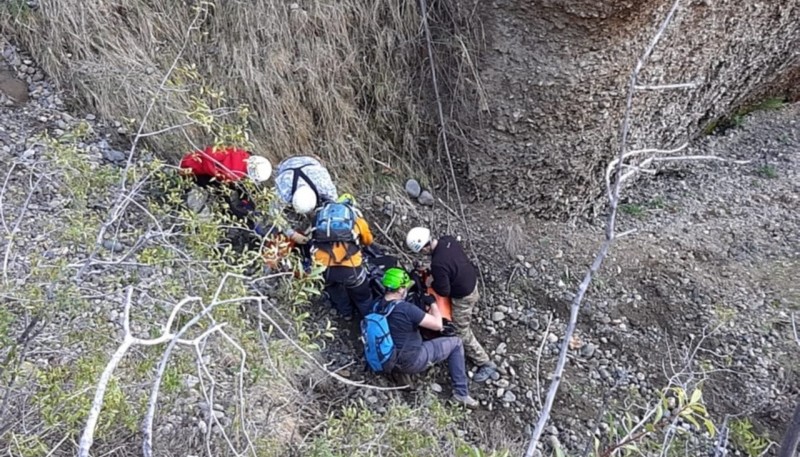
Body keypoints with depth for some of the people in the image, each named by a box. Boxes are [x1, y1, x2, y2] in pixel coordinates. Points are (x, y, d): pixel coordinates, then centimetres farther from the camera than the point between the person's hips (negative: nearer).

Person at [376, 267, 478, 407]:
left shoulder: (377, 306, -5)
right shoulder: (406, 308, -28)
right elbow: (438, 325, -21)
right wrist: (433, 303, -4)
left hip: (390, 361, 8)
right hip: (412, 362, -8)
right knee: (456, 343, 7)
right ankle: (461, 393, 11)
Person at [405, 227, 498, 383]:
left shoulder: (438, 264, -38)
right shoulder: (448, 240, -14)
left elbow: (444, 291, -24)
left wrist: (431, 283, -7)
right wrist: (434, 273, 6)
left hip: (463, 296, -7)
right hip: (472, 280, 7)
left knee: (461, 332, 9)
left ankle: (485, 364, 21)